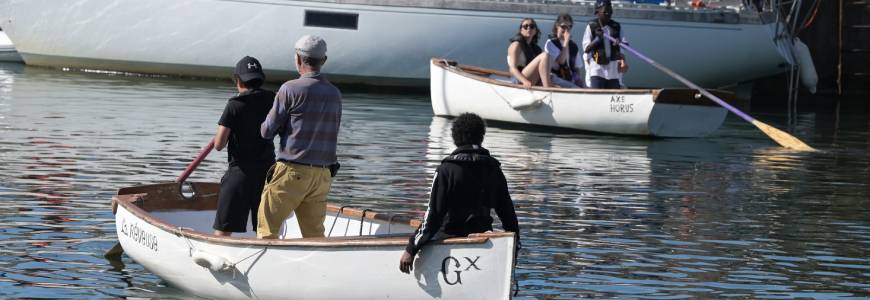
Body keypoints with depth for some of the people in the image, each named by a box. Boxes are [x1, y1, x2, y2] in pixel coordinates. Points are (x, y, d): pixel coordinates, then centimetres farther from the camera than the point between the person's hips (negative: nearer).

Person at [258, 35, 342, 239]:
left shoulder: (291, 89, -8)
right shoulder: (335, 94, 10)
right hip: (323, 175, 6)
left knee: (267, 228, 2)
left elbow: (267, 132, -5)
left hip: (292, 172, -6)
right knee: (314, 234, 10)